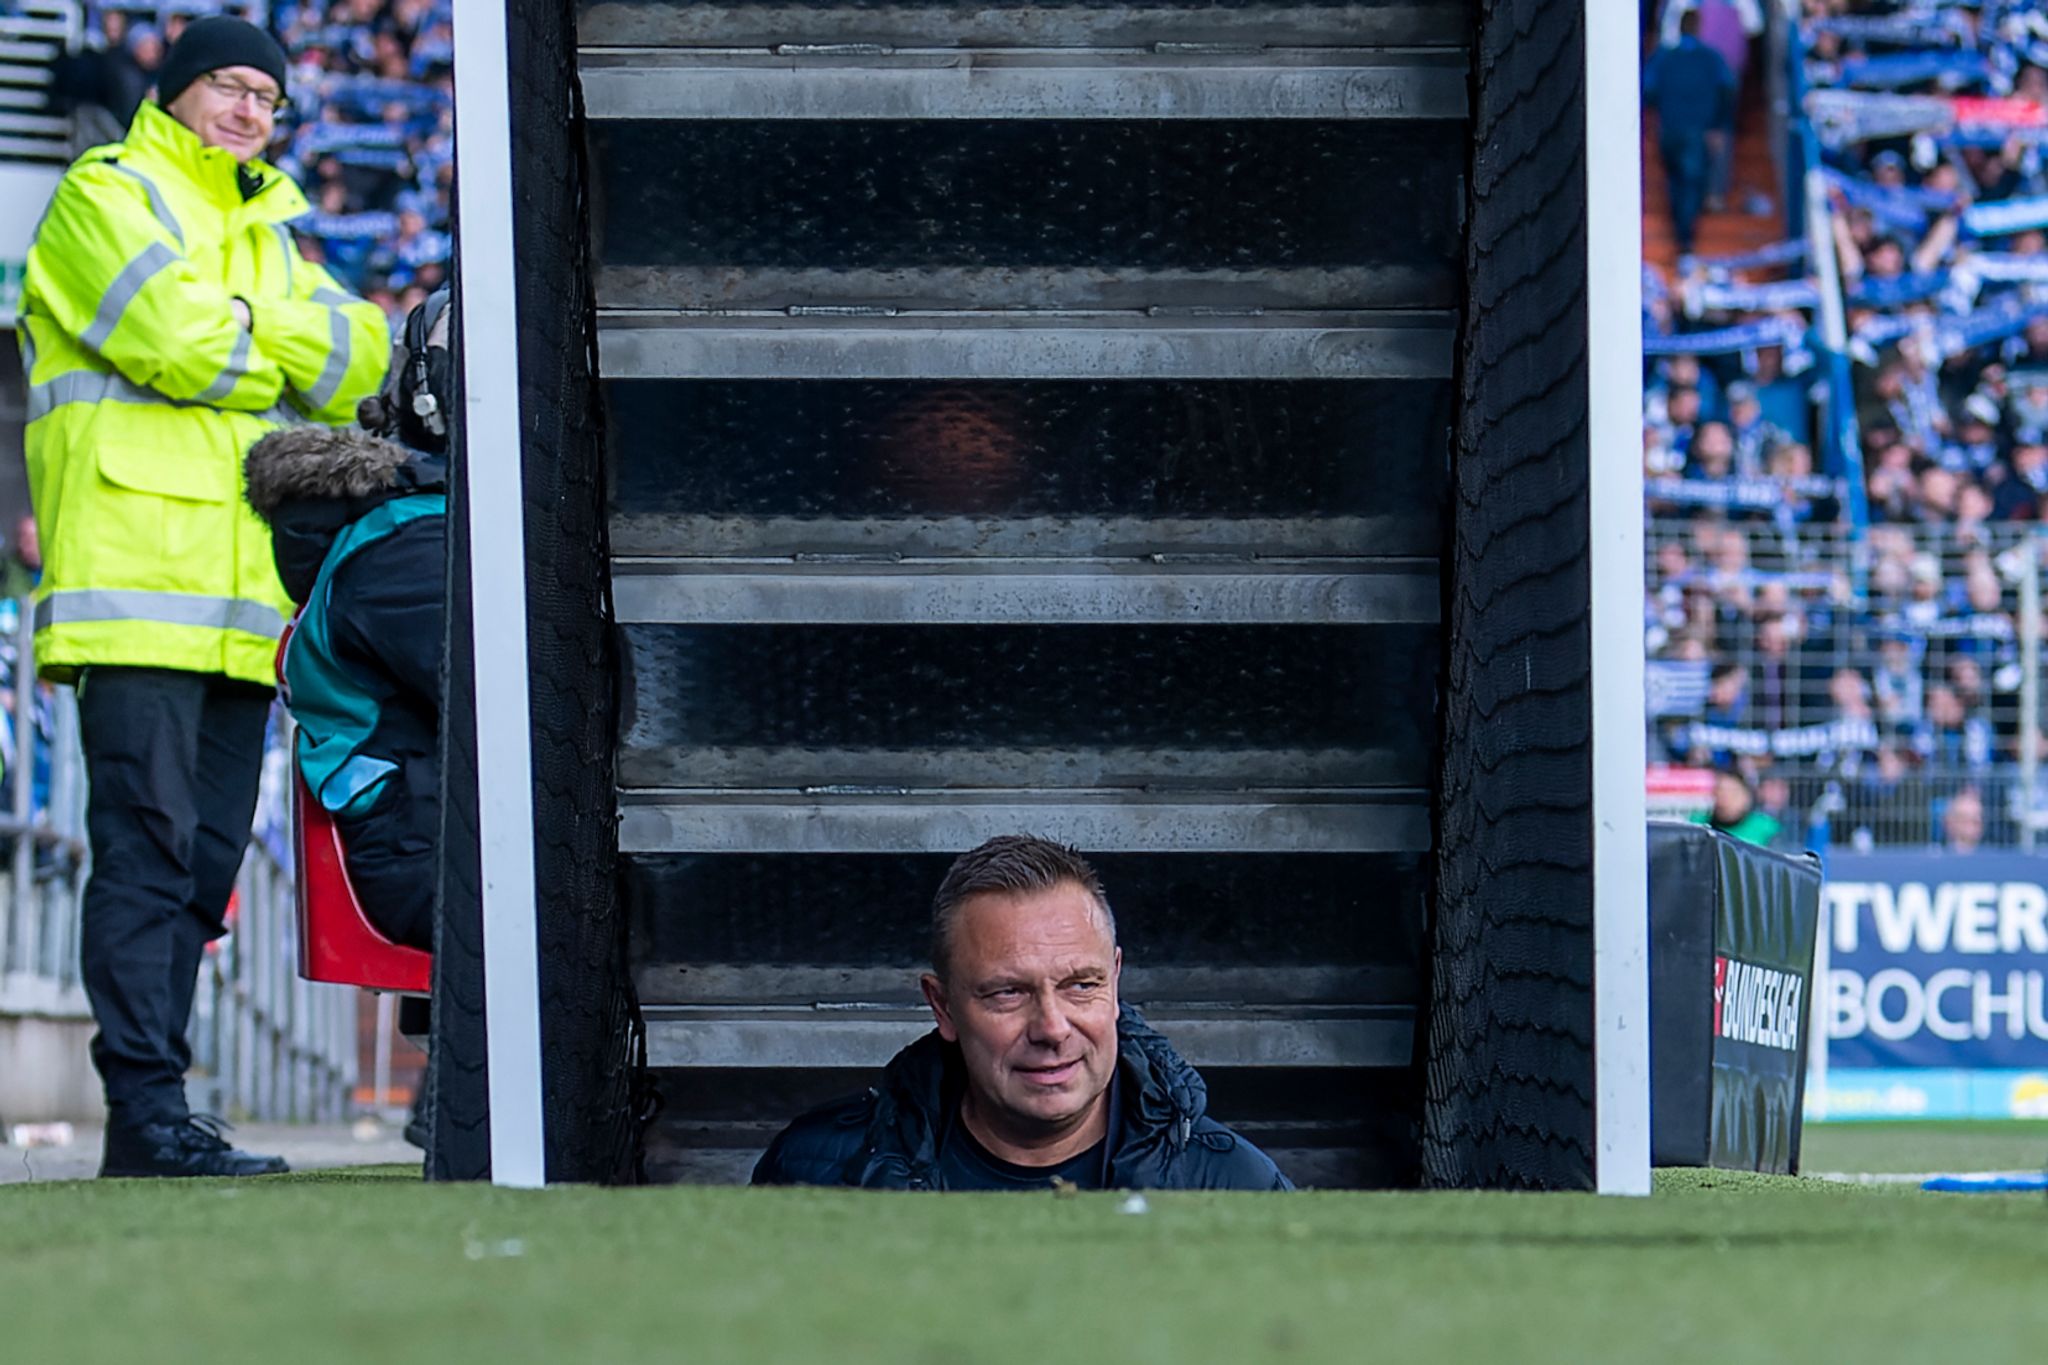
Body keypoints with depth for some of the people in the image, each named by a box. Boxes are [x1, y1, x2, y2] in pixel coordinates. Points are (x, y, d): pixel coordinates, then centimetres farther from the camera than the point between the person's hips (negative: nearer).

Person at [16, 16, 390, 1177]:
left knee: (204, 865, 6)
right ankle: (148, 1108, -15)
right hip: (137, 588, -8)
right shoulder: (109, 197, 3)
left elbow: (359, 357, 9)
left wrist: (237, 337, -7)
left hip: (239, 605, 8)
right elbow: (177, 341, -13)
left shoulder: (267, 234, 26)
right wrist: (283, 352, 3)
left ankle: (151, 1119, 8)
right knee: (149, 846, -12)